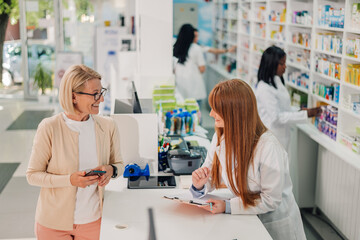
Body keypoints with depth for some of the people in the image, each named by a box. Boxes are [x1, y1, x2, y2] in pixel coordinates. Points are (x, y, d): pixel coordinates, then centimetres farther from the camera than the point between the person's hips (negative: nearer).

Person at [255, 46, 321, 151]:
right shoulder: (264, 89, -21)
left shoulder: (277, 82, 9)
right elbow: (276, 117, -22)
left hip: (281, 136, 9)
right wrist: (305, 115, -21)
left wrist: (299, 111, 0)